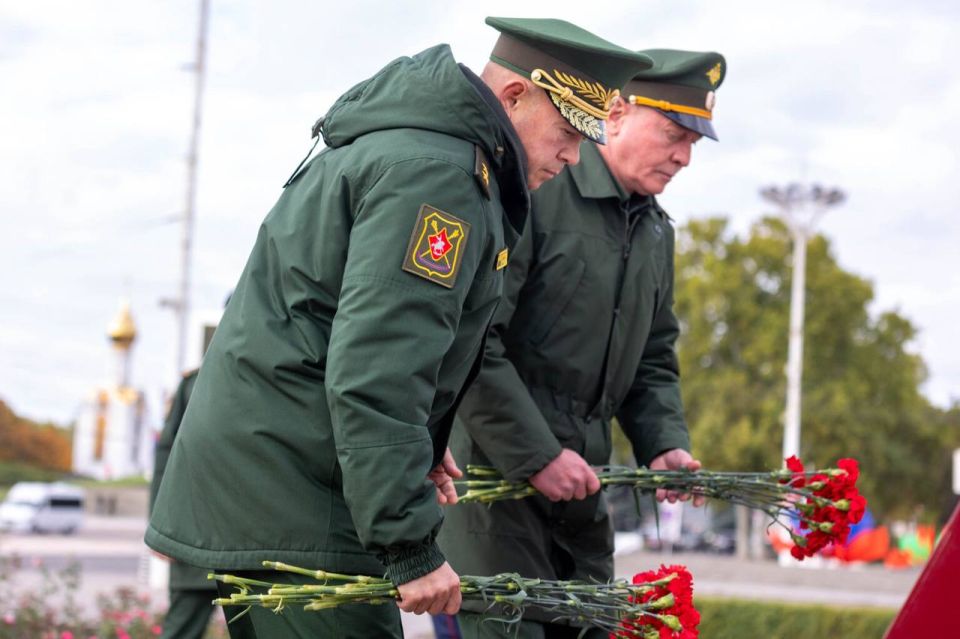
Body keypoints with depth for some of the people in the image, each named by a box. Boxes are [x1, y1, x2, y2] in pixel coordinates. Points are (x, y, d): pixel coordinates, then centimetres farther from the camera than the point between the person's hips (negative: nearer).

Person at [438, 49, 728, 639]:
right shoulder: (532, 193, -14)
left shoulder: (657, 234, 14)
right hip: (496, 467, -8)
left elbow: (653, 361, 21)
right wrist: (535, 455, -20)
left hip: (580, 478, 8)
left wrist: (666, 445, 2)